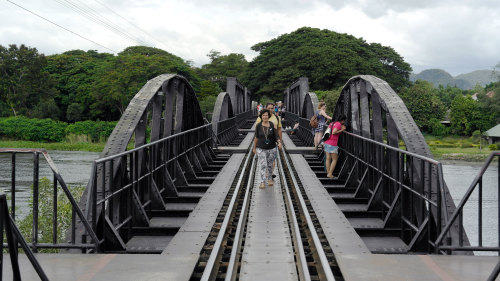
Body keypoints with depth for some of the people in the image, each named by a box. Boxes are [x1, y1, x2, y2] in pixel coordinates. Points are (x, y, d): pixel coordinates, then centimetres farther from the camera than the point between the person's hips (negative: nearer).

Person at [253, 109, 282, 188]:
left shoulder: (273, 125, -8)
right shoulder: (258, 126, -6)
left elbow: (276, 136, -10)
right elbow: (256, 137, 5)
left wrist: (279, 142, -29)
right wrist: (254, 148, 12)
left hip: (271, 149, 1)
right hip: (261, 149, -1)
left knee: (270, 165, 13)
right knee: (263, 165, -12)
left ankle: (269, 179, 34)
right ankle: (262, 182, -12)